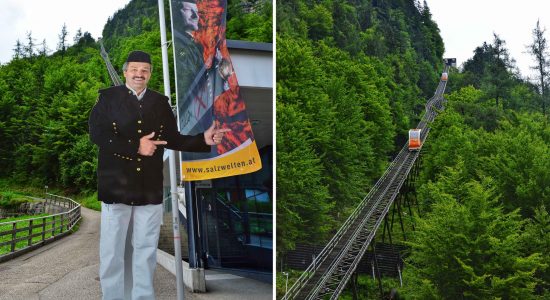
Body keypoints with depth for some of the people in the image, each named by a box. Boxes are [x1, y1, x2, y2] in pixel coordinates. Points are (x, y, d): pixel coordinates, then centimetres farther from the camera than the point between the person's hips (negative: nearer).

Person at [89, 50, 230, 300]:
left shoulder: (160, 102, 9)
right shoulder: (108, 98, 0)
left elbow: (173, 139, 8)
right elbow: (97, 134, -12)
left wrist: (203, 140, -7)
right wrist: (136, 147, -17)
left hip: (150, 188, 3)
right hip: (116, 184, -2)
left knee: (146, 248, 10)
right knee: (112, 248, 6)